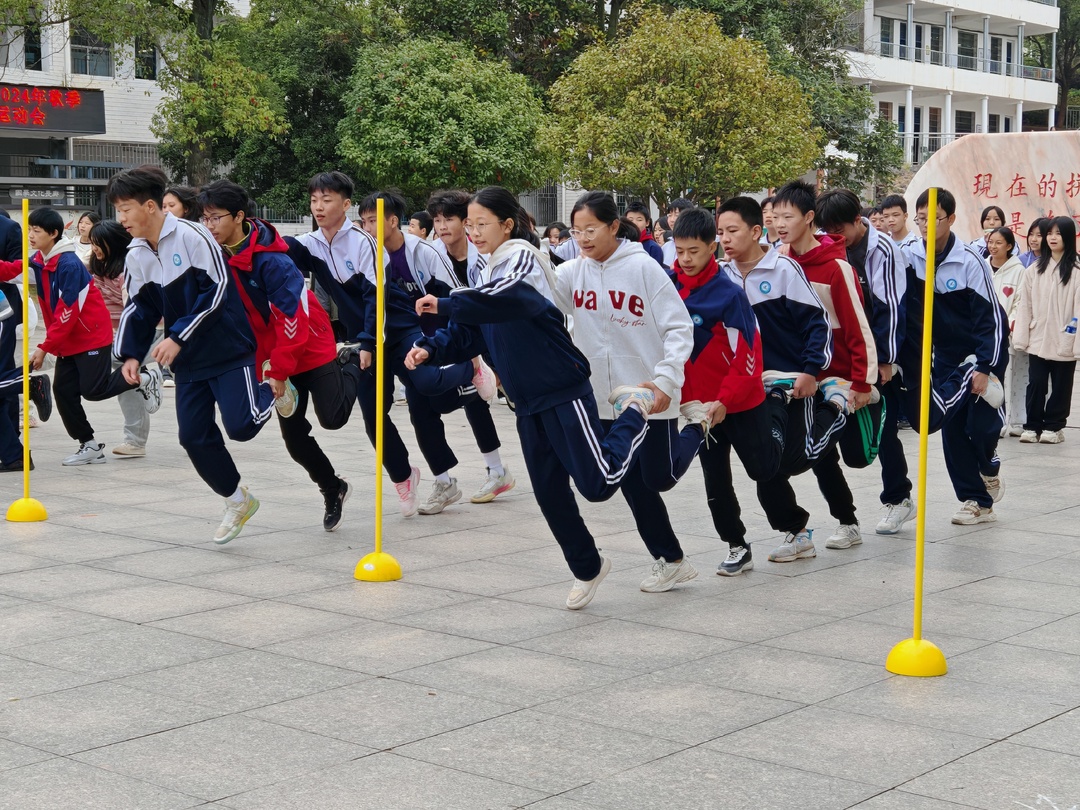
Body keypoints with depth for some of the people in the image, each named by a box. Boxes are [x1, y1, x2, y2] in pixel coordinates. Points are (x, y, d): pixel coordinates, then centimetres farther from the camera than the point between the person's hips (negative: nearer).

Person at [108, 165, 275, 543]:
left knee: (241, 425, -17)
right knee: (194, 437, 2)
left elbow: (217, 291, -19)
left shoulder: (191, 235, -17)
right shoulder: (136, 257, 5)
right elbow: (140, 308, 13)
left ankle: (270, 392, 18)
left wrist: (178, 337, -21)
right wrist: (130, 353, -1)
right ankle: (238, 501, 21)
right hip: (188, 360, 7)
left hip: (228, 349, -6)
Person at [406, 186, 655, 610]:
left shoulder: (522, 258, -10)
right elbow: (465, 335, 15)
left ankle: (634, 415, 13)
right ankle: (587, 568, 25)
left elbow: (509, 298, -33)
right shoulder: (490, 275, 16)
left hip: (563, 391, -8)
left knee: (598, 484, -12)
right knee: (549, 492, 8)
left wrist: (445, 303, -36)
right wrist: (431, 349, -3)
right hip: (528, 402, 8)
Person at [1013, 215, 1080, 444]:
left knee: (1060, 386, 8)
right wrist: (1021, 337, -1)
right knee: (1036, 384, 7)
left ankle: (1054, 426, 19)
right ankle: (1032, 426, 15)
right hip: (1038, 340, 3)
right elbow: (1025, 305, 4)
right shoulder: (1034, 270, 5)